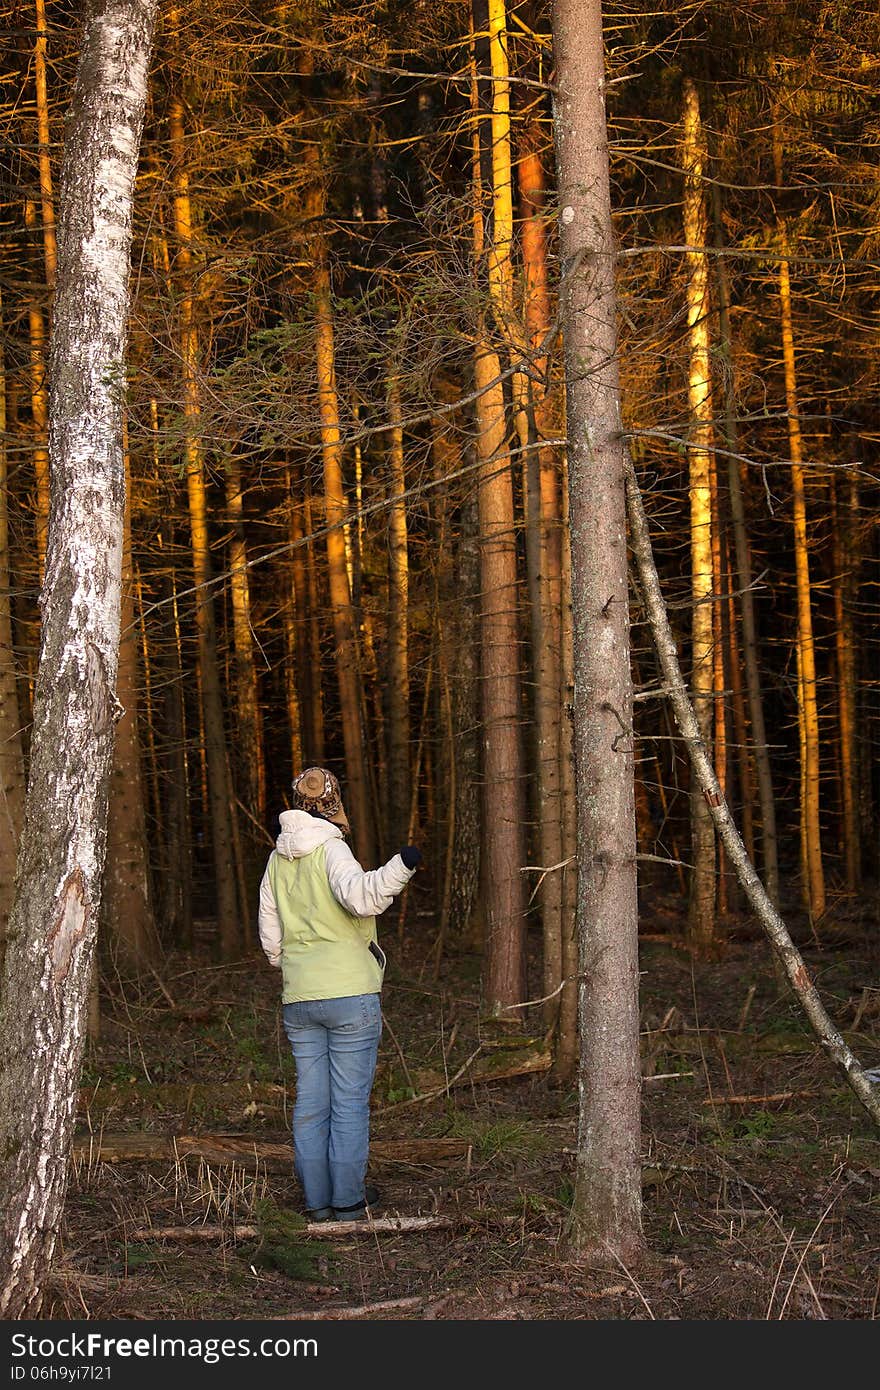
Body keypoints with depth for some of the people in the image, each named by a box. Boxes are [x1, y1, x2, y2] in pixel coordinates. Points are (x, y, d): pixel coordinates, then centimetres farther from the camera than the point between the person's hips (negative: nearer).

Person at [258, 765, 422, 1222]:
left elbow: (270, 937, 15)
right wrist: (401, 866, -32)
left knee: (311, 1102, 10)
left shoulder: (277, 859, 11)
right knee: (350, 1099, 1)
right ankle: (348, 1200, 4)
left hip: (298, 1000, 6)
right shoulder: (330, 848, -9)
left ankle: (317, 1200, 13)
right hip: (350, 994, -6)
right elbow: (359, 895, -29)